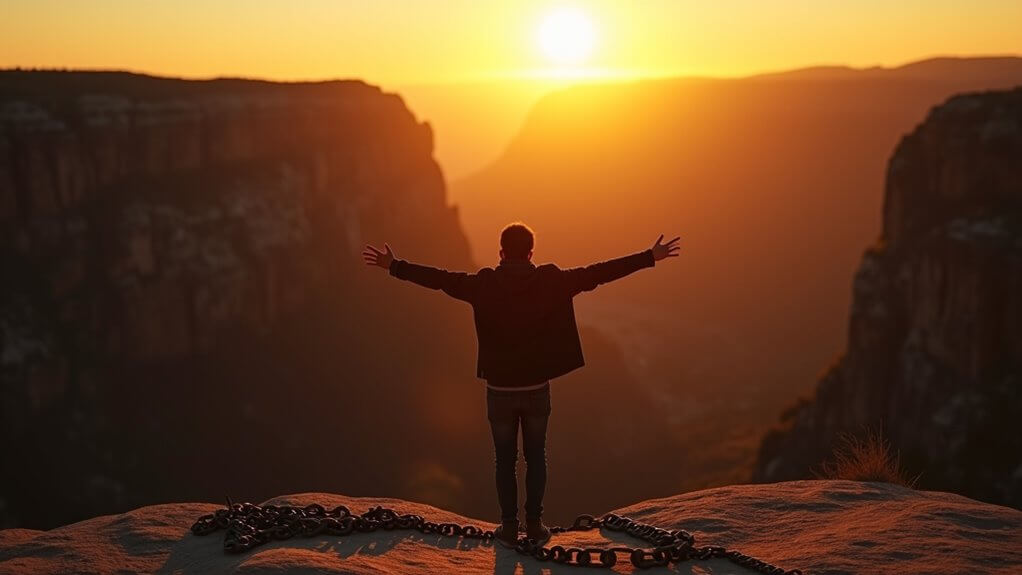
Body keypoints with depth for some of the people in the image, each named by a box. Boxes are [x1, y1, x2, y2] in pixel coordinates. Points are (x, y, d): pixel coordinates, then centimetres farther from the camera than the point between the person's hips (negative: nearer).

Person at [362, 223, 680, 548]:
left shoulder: (485, 285, -10)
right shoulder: (550, 282, -8)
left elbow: (441, 279, -7)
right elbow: (596, 274, -7)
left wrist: (394, 266, 1)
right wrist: (650, 257, -2)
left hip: (499, 389, 0)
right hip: (536, 388, 1)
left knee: (505, 460, 13)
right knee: (536, 458, 15)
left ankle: (509, 528, 20)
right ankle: (535, 526, 22)